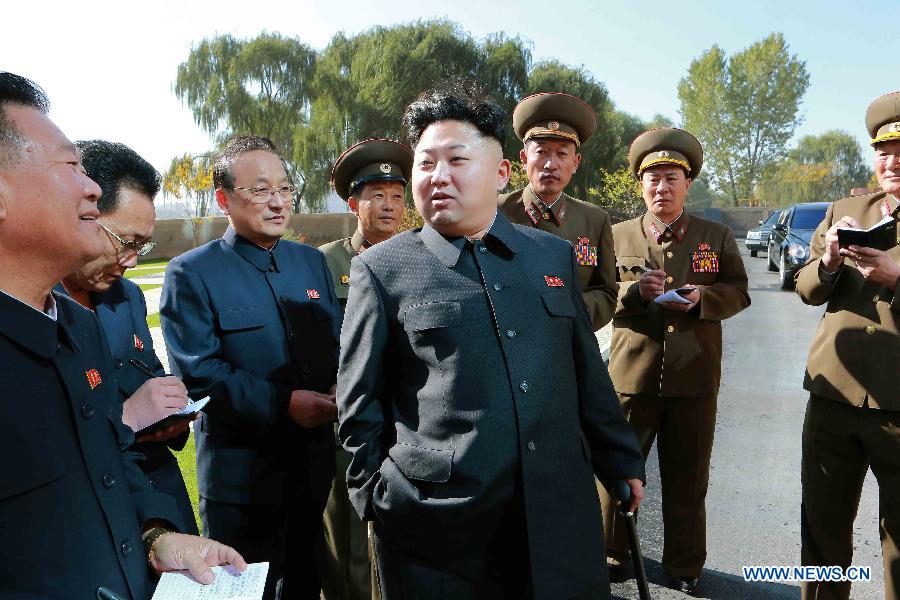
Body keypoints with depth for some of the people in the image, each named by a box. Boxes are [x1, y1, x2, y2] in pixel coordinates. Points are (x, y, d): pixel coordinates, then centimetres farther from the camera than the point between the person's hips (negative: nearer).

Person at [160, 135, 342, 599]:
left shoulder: (313, 262, 7)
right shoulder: (190, 274, -9)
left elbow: (337, 347, 7)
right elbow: (197, 374, -16)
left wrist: (337, 391, -13)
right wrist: (284, 404, -22)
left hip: (315, 469, 5)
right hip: (240, 475, -4)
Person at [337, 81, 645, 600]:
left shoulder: (556, 256, 7)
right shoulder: (381, 269, -4)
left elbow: (589, 375, 13)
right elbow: (361, 403, 0)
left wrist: (622, 462, 15)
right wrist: (377, 496, -2)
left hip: (561, 512, 3)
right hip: (436, 524, -2)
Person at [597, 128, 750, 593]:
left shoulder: (717, 236, 8)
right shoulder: (619, 235, 6)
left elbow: (738, 292, 5)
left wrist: (701, 297, -15)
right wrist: (635, 291, -18)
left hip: (694, 379, 1)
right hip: (631, 375, 0)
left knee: (687, 477, 12)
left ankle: (684, 566, 31)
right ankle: (610, 554, 31)